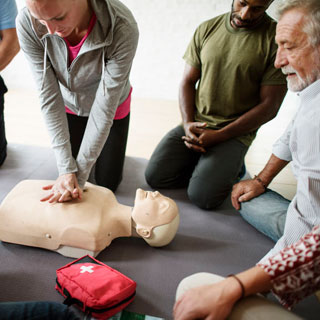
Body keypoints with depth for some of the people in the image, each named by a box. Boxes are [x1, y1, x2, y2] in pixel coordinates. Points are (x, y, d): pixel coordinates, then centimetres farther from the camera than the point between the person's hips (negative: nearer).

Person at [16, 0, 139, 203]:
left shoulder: (123, 28, -38)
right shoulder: (27, 24, -31)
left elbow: (105, 107, -33)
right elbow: (49, 97, -26)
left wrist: (79, 175, -28)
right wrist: (66, 169, -28)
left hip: (112, 108, -1)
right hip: (70, 106, 2)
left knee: (106, 183, 10)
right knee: (68, 176, 15)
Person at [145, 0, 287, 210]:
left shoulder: (277, 39, -9)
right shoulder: (207, 29, 5)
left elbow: (269, 106, -10)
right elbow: (188, 81, 9)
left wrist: (219, 136, -15)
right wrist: (188, 123, -8)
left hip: (236, 132, -4)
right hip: (196, 124, 4)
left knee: (202, 196, -19)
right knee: (154, 176, -8)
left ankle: (232, 166, 11)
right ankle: (204, 165, 14)